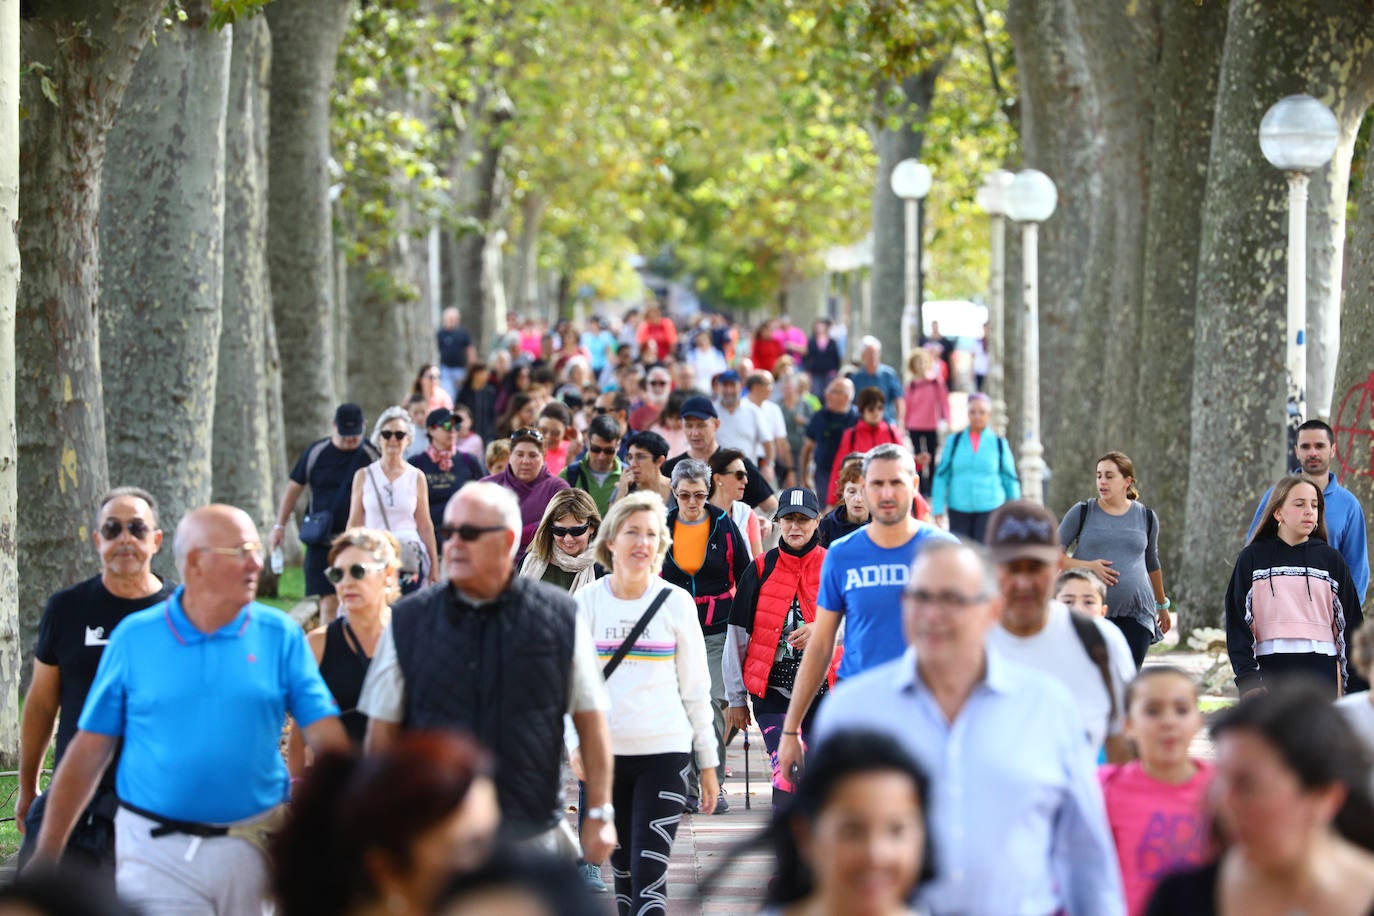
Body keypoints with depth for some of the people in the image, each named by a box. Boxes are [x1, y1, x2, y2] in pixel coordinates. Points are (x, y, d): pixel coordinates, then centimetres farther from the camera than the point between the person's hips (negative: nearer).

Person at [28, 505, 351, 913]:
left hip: (253, 848, 1)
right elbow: (88, 751, 3)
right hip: (158, 853, -1)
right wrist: (48, 851, 0)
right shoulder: (134, 637, 2)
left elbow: (327, 737, -1)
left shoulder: (280, 635, 2)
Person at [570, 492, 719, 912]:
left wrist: (708, 762, 6)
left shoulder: (676, 604, 2)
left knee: (649, 870, -11)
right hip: (604, 752, 2)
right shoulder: (587, 602, 2)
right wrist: (576, 741, -20)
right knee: (623, 868, 10)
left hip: (665, 752, -2)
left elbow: (695, 688, 6)